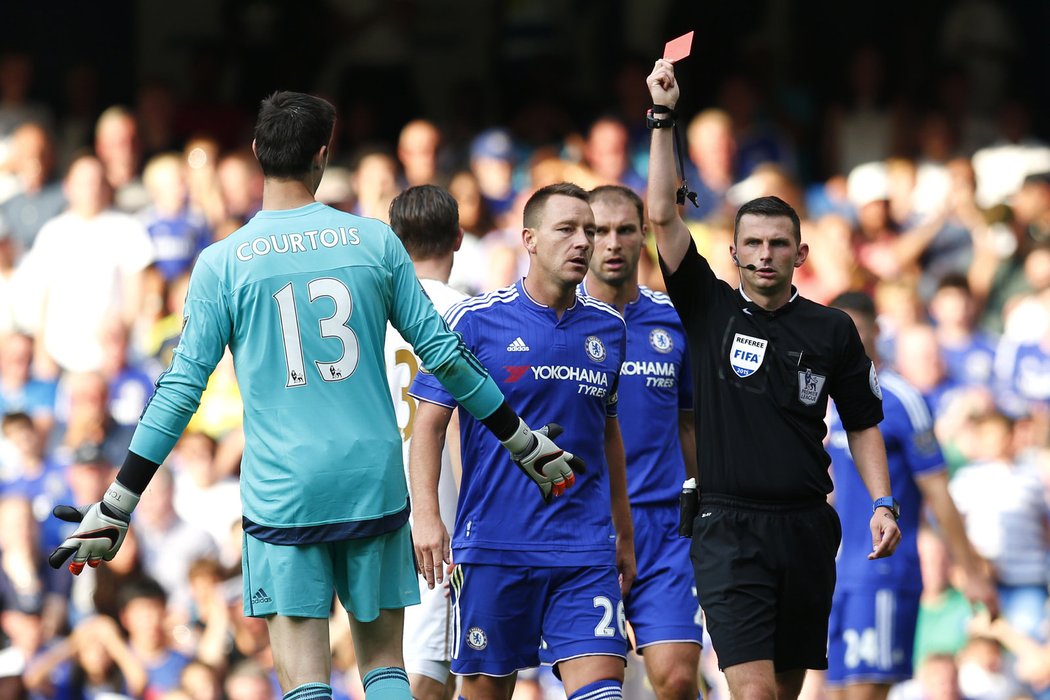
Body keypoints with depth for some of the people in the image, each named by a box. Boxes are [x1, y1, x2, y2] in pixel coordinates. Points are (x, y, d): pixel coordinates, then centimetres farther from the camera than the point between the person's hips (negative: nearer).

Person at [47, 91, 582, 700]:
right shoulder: (375, 242, 3)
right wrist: (525, 444, 17)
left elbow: (183, 387, -3)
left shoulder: (222, 263, -2)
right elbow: (443, 352, 6)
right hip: (374, 485, 2)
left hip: (280, 491, -2)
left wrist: (116, 506, 2)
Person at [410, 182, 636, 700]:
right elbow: (429, 424, -2)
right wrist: (426, 515, -13)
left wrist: (624, 535, 25)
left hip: (586, 553, 3)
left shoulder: (608, 328, 11)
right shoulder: (474, 321, -2)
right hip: (492, 547, -3)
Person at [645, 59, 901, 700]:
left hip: (807, 528, 3)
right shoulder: (710, 310, 2)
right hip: (729, 529, -3)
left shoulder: (831, 330, 7)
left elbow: (862, 424, 13)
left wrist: (883, 503, 0)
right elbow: (663, 216, -4)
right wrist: (663, 117, -8)